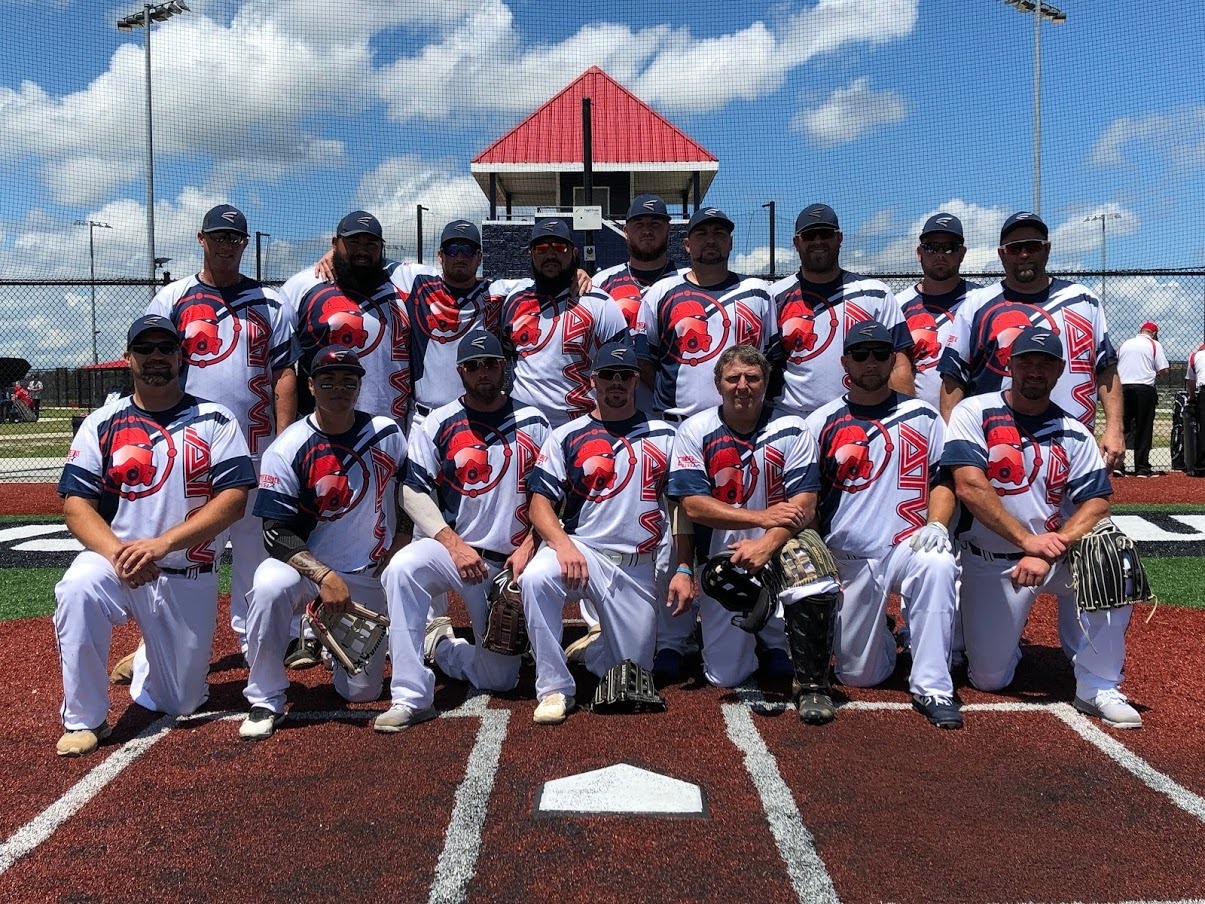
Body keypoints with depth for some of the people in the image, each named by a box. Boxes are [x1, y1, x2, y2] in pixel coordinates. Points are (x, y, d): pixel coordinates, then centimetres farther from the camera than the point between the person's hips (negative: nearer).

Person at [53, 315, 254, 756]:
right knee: (77, 590, -35)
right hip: (114, 562, 0)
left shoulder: (215, 420, 1)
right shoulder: (102, 423, 4)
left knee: (181, 703, 4)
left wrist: (161, 543, -22)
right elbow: (75, 503, -3)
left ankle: (147, 662, 41)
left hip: (190, 577, 0)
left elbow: (234, 498, -10)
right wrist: (116, 552, -23)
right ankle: (84, 720, -17)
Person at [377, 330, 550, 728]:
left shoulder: (534, 423, 5)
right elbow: (413, 490, -6)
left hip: (511, 561, 2)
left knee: (500, 678, 1)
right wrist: (454, 544, -17)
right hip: (451, 548, -1)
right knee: (402, 568, -37)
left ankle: (441, 645, 32)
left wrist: (528, 547, -8)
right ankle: (409, 695, -29)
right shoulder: (437, 425, 0)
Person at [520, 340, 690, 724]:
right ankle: (555, 689, -19)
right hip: (581, 549, -2)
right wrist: (562, 543, -21)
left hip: (638, 567, 2)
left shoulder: (663, 436, 10)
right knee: (535, 578, -35)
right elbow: (541, 502, -2)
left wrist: (683, 569, -2)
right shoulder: (566, 436, 5)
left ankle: (592, 649, 37)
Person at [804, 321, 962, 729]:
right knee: (858, 676, 0)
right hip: (848, 561, 1)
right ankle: (883, 640, 36)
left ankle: (932, 688, -27)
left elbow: (943, 479, 7)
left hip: (908, 546, 0)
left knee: (938, 566, -37)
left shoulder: (923, 416, 8)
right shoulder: (821, 422, 5)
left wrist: (936, 524, -13)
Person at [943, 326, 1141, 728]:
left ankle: (1097, 687, -15)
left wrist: (1049, 553, -25)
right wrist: (1028, 540, -28)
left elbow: (1096, 503, -9)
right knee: (989, 679, -1)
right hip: (990, 564, -2)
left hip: (1057, 557, 2)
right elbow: (969, 487, -21)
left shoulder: (1073, 432, 2)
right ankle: (996, 633, 35)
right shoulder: (974, 413, -7)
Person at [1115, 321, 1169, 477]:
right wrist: (1154, 374, 15)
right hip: (1145, 389, -3)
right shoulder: (1154, 344, 2)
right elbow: (1163, 369, -3)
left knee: (1122, 426, 5)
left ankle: (1118, 464, -4)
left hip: (1123, 388, 3)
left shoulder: (1124, 344, 14)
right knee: (1144, 429, 2)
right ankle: (1142, 468, 3)